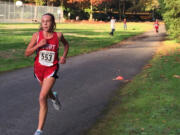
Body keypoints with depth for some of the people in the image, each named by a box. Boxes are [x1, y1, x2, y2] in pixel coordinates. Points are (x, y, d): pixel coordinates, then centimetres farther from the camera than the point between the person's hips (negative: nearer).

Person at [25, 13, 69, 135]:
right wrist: (39, 45, -20)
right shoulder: (37, 35, -7)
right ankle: (54, 97, 66)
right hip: (39, 69, 3)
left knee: (42, 98, -17)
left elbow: (66, 44, 16)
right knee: (46, 93, 26)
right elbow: (27, 53, -7)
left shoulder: (58, 35, -7)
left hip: (51, 69, -3)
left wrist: (64, 56, 1)